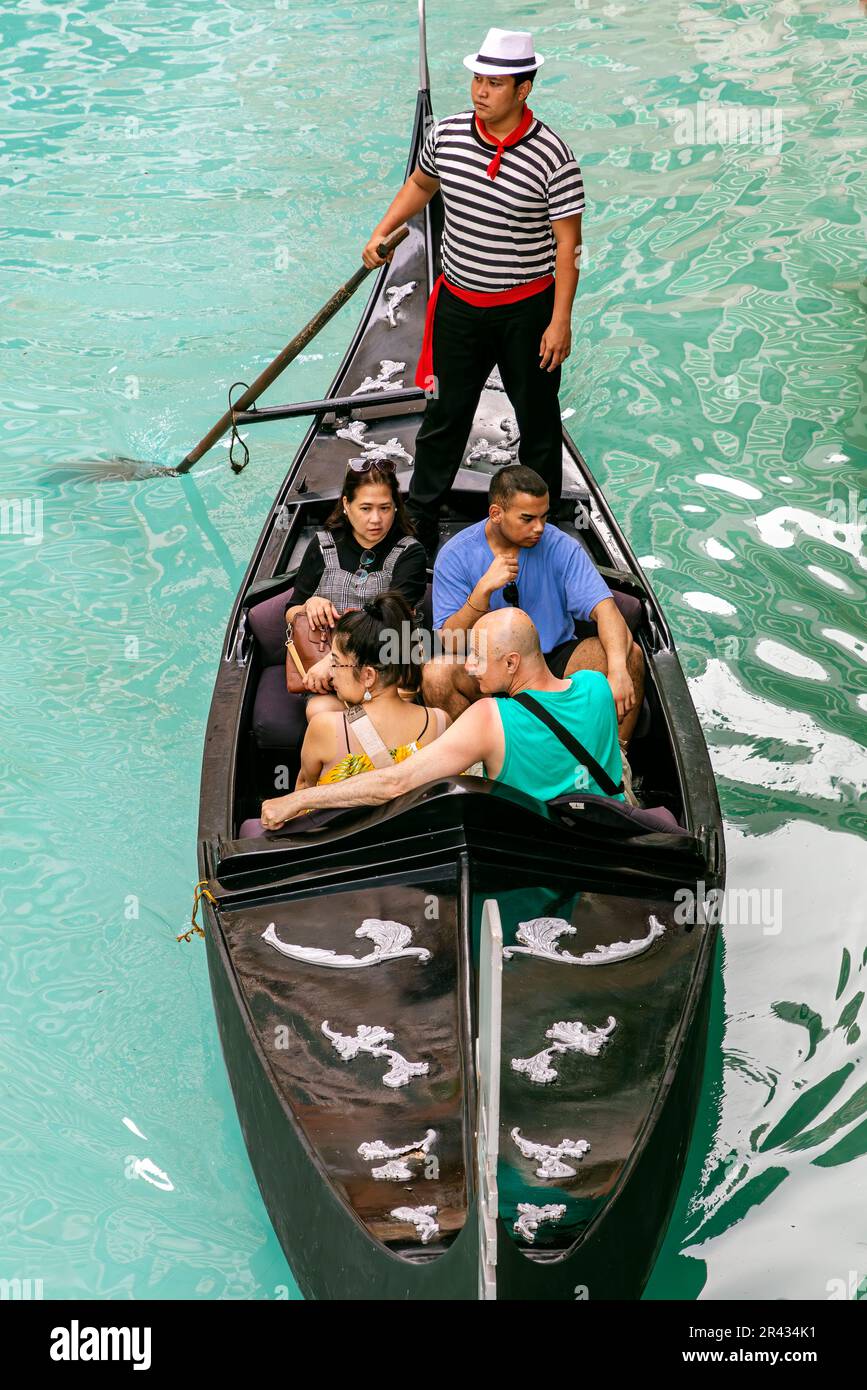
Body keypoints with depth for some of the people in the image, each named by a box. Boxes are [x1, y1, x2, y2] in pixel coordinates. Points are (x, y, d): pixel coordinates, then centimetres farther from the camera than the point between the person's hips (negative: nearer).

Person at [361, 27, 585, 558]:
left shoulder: (552, 156, -18)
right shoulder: (446, 135, -5)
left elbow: (568, 243, -14)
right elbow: (421, 184, 17)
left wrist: (561, 321, -16)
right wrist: (382, 232, 7)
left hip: (527, 309, -3)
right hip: (458, 304, 3)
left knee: (538, 419, 13)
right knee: (443, 417, 11)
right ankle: (419, 523, 24)